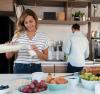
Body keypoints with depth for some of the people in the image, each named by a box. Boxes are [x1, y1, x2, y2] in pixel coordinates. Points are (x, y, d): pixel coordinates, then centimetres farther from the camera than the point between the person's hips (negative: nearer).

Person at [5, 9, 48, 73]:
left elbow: (46, 57, 4)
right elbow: (8, 56, 4)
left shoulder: (43, 37, 0)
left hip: (36, 69, 1)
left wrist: (37, 52, -15)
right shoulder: (18, 35, 0)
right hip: (20, 69, 0)